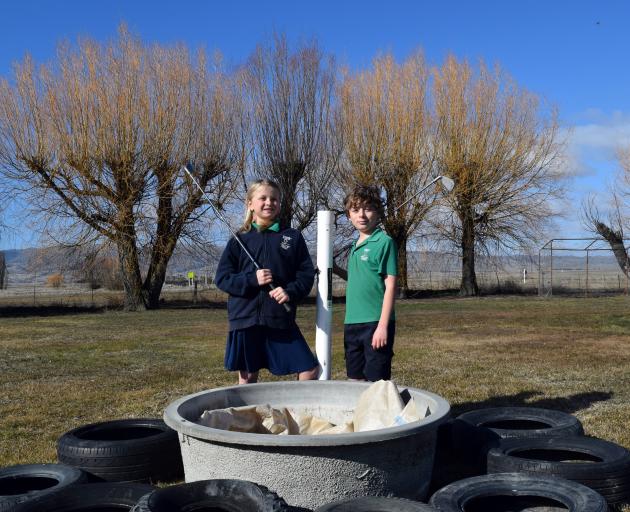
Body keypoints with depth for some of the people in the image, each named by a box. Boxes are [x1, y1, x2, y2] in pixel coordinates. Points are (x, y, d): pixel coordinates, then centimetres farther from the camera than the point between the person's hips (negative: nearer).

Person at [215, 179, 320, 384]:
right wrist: (252, 280, -14)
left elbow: (307, 273, 5)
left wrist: (291, 292, -14)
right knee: (247, 376, 8)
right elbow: (222, 278, 2)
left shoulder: (293, 237, 7)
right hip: (246, 318, 0)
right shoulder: (239, 240, 5)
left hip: (282, 318, 1)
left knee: (310, 369, -3)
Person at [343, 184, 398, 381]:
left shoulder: (384, 242, -8)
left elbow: (390, 285, -12)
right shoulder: (355, 246, 13)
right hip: (352, 324, 7)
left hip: (375, 323, -7)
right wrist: (349, 325, 15)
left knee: (377, 382, 0)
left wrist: (383, 325, -16)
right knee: (355, 380, 14)